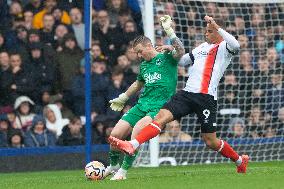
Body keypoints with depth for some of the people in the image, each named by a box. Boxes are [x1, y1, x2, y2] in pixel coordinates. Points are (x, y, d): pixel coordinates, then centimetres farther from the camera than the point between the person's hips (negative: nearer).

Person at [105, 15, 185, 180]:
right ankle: (113, 166, 24)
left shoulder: (167, 58, -2)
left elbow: (181, 51, -23)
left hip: (159, 107, -7)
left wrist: (169, 30, -28)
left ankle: (123, 170, -18)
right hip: (141, 105, 7)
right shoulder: (144, 65, 18)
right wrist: (122, 99, 43)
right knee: (115, 134, -2)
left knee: (137, 131, -29)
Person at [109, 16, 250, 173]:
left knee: (211, 141, 0)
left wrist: (216, 27, -24)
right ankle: (132, 146, -28)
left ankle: (240, 161, 24)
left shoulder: (224, 48, 1)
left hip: (207, 97, -6)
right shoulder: (203, 47, 23)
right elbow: (182, 60, 37)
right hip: (188, 93, 6)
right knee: (161, 117, -14)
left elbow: (235, 45, -24)